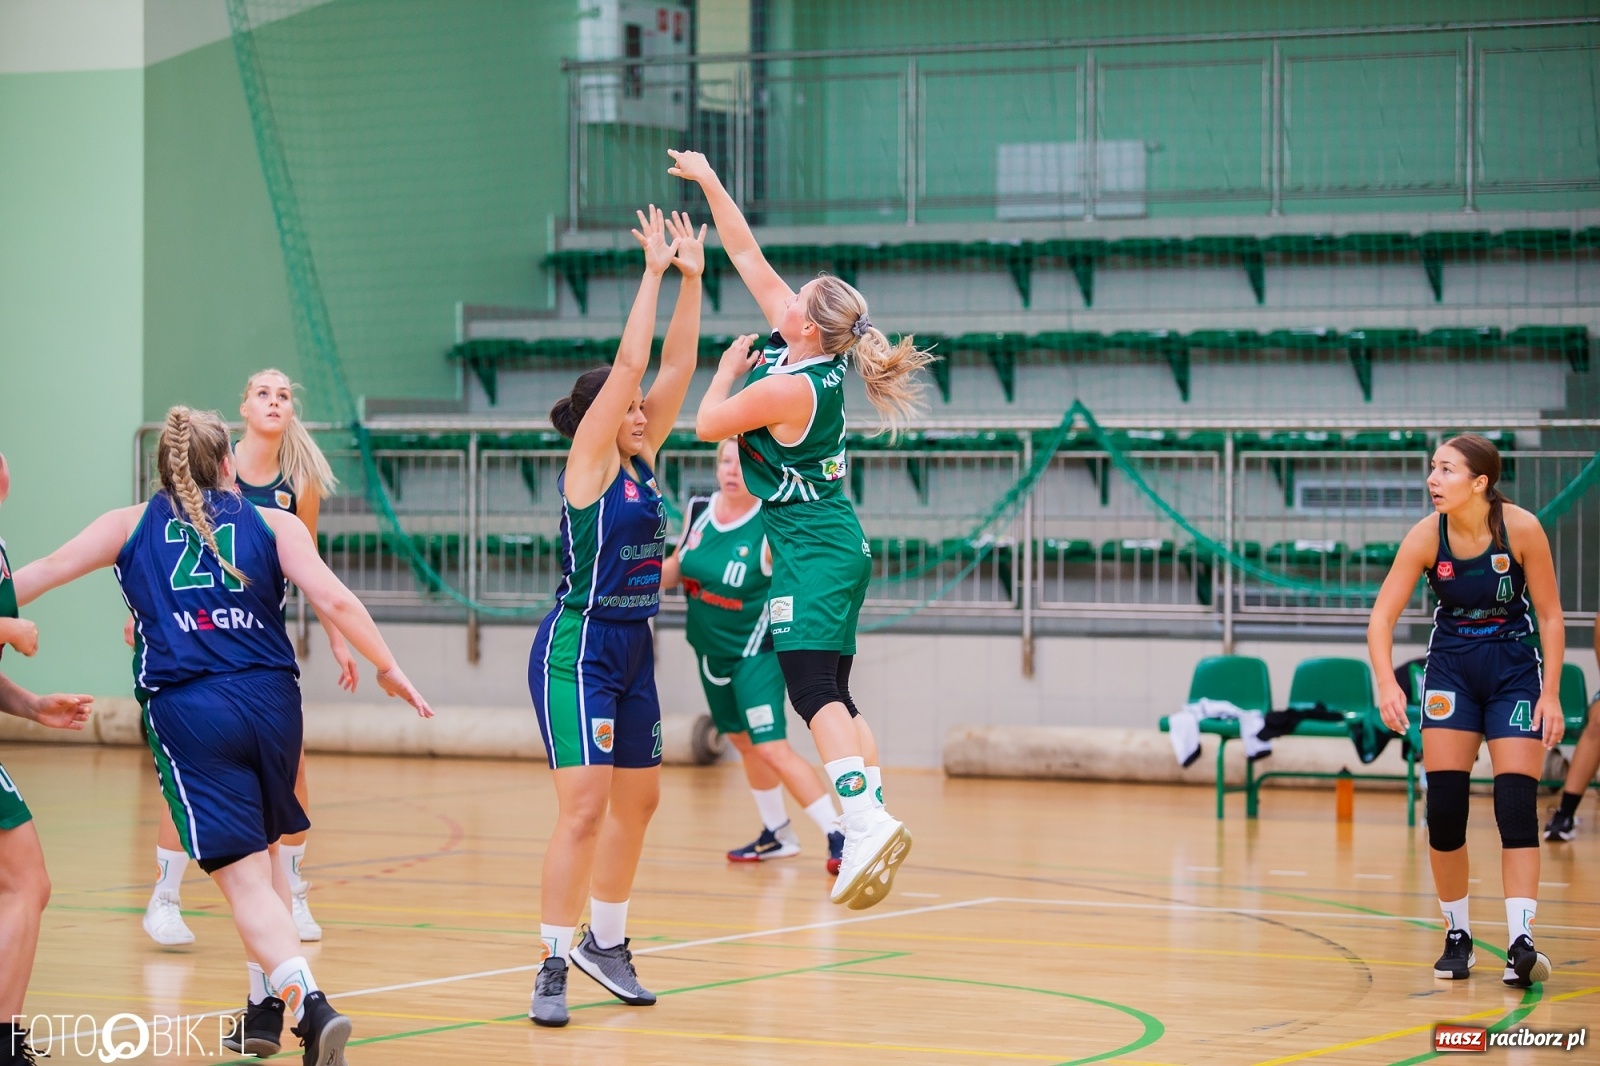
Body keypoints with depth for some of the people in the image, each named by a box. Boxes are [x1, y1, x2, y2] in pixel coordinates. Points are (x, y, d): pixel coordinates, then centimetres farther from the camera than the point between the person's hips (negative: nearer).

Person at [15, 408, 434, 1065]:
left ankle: (310, 1005, -26)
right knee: (262, 851, 24)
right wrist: (388, 670, 8)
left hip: (185, 710, -2)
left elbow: (42, 573, 14)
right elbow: (334, 600, 0)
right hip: (271, 699, 2)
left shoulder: (131, 526, 13)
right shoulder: (272, 524, 11)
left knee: (245, 877, -6)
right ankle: (265, 1006, 28)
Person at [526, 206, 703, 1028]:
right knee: (584, 807, -15)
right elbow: (628, 363, -16)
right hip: (577, 650, -9)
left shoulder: (641, 463, 10)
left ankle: (605, 941, 31)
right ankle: (553, 967, -11)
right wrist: (654, 274, -13)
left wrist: (692, 280, 0)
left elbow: (675, 367, 6)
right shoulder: (588, 465, -10)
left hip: (632, 652, 9)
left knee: (637, 802, 15)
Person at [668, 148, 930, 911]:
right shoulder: (810, 349, 3)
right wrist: (709, 184, 12)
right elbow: (750, 259, 10)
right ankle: (871, 827, 4)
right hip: (835, 545, 10)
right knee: (833, 696, 9)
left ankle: (866, 824, -31)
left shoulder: (788, 386, -19)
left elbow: (707, 424, -5)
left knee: (813, 690, -19)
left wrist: (727, 370, 11)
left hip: (811, 553, -10)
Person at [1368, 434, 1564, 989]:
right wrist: (1387, 684, -30)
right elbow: (1382, 616, -15)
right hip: (1451, 667, 2)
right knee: (1444, 805, -5)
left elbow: (1550, 615, -9)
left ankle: (1521, 942, -16)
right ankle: (1457, 937, 10)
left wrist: (1551, 693, -13)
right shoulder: (1426, 536, -15)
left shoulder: (1522, 528, -18)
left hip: (1514, 667, -2)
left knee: (1517, 806, -12)